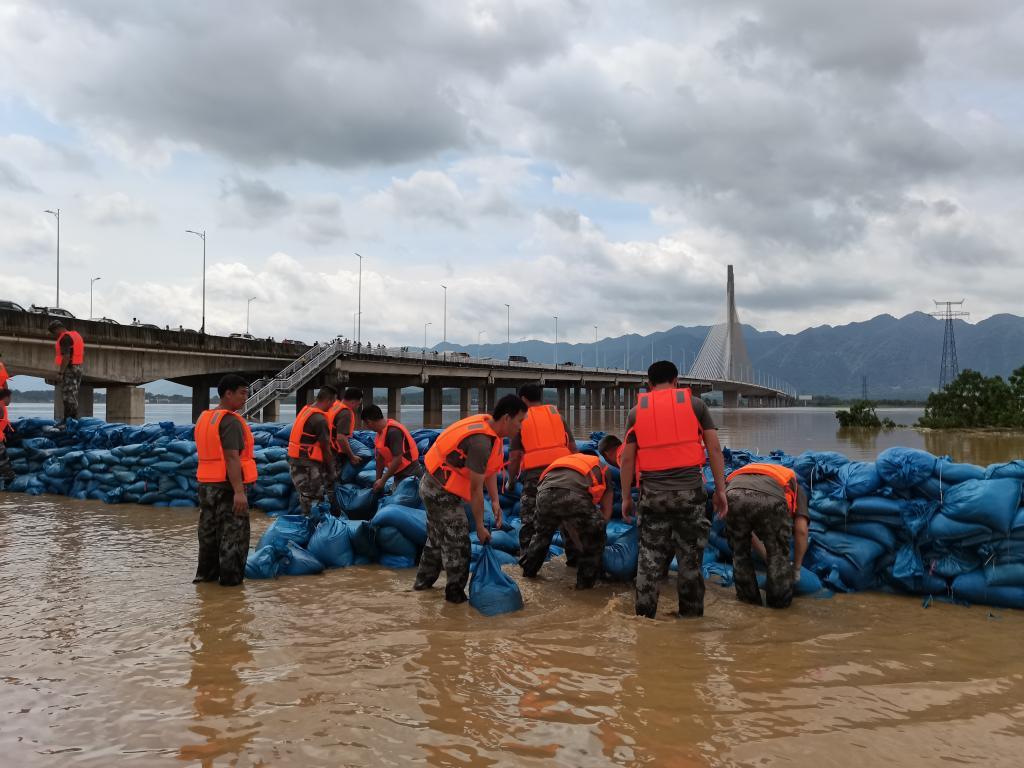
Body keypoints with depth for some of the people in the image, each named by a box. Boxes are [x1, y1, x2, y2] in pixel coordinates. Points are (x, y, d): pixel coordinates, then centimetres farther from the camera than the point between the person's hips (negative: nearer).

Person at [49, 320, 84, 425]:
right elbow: (83, 355, 19)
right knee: (73, 395, 13)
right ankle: (74, 418, 16)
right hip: (78, 368, 9)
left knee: (67, 395, -6)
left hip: (69, 369, -9)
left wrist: (60, 373, -21)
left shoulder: (65, 338, -14)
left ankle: (68, 420, -7)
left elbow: (66, 357, -22)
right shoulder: (77, 335, 15)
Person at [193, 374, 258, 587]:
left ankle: (206, 574, 23)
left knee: (209, 532, 16)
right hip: (227, 486, -9)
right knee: (233, 534, 0)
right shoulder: (230, 421, -16)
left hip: (206, 484, 9)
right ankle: (231, 578, 3)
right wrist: (239, 491, -26)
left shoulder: (204, 418, 12)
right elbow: (232, 458, -23)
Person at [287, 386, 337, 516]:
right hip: (307, 465, -9)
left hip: (295, 461, 9)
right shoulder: (320, 420, -18)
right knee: (312, 501, -1)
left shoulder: (305, 410, 9)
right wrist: (331, 472, -1)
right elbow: (325, 449, -13)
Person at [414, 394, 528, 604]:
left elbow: (490, 469, 5)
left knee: (437, 537, 24)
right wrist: (480, 526, -15)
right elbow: (475, 488, -24)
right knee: (457, 543, -1)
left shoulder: (488, 424, -2)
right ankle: (456, 592, 12)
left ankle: (423, 581, 40)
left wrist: (495, 501, -2)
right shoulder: (481, 442, -31)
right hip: (442, 493, -10)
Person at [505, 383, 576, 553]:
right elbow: (572, 448, 11)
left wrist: (510, 482, 13)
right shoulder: (557, 414, 14)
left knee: (529, 522, 8)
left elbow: (514, 457, 1)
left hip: (534, 474, -2)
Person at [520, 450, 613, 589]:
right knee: (594, 538, 21)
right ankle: (585, 581, 26)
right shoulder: (601, 469, 34)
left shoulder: (569, 458, 44)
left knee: (542, 533, 33)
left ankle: (528, 569, 47)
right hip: (574, 494, -4)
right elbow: (606, 513, 28)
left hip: (545, 491, 4)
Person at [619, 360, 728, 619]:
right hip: (689, 490, -1)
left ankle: (644, 617, 15)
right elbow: (714, 449, 1)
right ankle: (691, 614, 15)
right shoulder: (695, 404, 6)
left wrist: (626, 497, 12)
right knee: (690, 558, 8)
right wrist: (720, 490, 5)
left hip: (653, 493, 1)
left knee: (649, 558, 9)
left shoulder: (636, 411, 9)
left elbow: (627, 458, 5)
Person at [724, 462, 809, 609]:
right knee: (778, 553, 24)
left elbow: (747, 530, 45)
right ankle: (779, 601, 32)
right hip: (771, 499, -3)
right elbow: (801, 530, 22)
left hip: (733, 495, 3)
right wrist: (796, 568, 34)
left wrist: (768, 559, 53)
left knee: (740, 552, 29)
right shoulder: (795, 486, 37)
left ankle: (747, 596, 36)